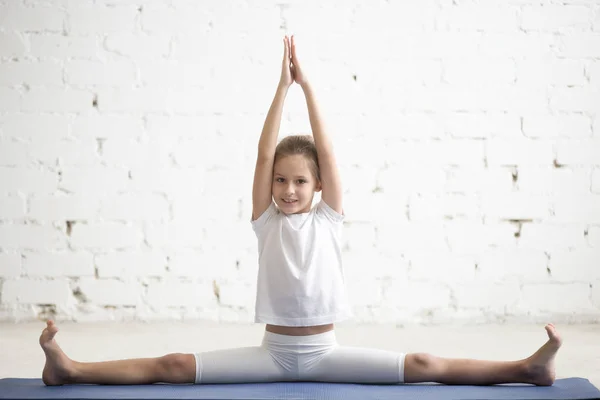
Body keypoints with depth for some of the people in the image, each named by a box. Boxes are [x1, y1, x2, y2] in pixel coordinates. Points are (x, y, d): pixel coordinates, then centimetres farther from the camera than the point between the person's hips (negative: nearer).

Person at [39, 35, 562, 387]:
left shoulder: (327, 220, 1)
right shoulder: (266, 221, 2)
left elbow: (327, 152, -7)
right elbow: (264, 154, -7)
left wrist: (308, 86, -9)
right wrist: (283, 86, -10)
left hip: (322, 350, 0)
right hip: (273, 350, 0)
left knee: (423, 365, -14)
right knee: (174, 366, -12)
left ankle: (524, 368, -18)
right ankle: (72, 370, -16)